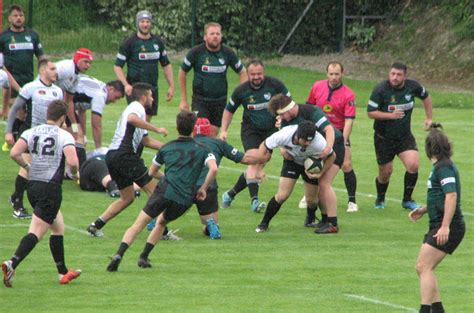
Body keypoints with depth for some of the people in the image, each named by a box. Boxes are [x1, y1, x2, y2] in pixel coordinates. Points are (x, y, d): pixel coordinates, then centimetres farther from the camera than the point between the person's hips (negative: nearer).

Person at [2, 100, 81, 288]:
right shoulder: (64, 136, -7)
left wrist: (27, 166, 11)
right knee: (36, 233, -10)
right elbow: (72, 162, -21)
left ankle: (63, 272, 28)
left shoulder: (32, 132, 6)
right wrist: (75, 172, 2)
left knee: (58, 227, 22)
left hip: (33, 186, 7)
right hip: (51, 188, -7)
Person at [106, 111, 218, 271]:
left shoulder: (166, 148, 18)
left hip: (164, 191, -1)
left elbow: (152, 172, 29)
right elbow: (213, 169, -5)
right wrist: (203, 189, 7)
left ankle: (119, 254, -23)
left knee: (138, 225, -2)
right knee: (161, 222, 27)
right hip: (185, 198, 1)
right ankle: (144, 257, 16)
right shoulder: (202, 150, 13)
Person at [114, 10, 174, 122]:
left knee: (147, 120, 6)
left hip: (152, 88, 5)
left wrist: (171, 86, 12)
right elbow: (117, 66, -4)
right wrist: (126, 84, -18)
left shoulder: (158, 42, 10)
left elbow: (166, 65, 19)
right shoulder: (129, 42, -5)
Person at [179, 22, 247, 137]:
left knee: (213, 133, 7)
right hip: (200, 100, -3)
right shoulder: (196, 52, -10)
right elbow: (182, 73, 2)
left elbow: (242, 72, 10)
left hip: (220, 100, 3)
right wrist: (184, 100, 3)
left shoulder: (228, 53, -4)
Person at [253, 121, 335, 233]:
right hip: (292, 161, 0)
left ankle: (311, 219, 41)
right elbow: (264, 146, -21)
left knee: (311, 200, 5)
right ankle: (264, 223, 6)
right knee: (282, 195, -14)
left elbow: (331, 156, -17)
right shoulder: (284, 135, -38)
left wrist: (321, 174, -18)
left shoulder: (319, 142, -39)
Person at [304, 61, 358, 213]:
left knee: (346, 165, -13)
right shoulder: (317, 87, -5)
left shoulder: (348, 95, -17)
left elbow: (349, 121, -22)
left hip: (339, 133, -3)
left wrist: (343, 142, -32)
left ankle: (352, 201, -1)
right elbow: (309, 106, 11)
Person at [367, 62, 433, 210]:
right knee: (385, 172, 4)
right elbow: (370, 112, -15)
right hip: (384, 137, -2)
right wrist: (390, 115, -27)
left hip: (405, 136, 2)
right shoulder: (380, 90, -18)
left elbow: (426, 97, 14)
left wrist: (429, 118, 13)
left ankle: (407, 200, 2)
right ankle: (380, 200, 34)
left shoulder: (412, 86, -7)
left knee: (413, 164, -17)